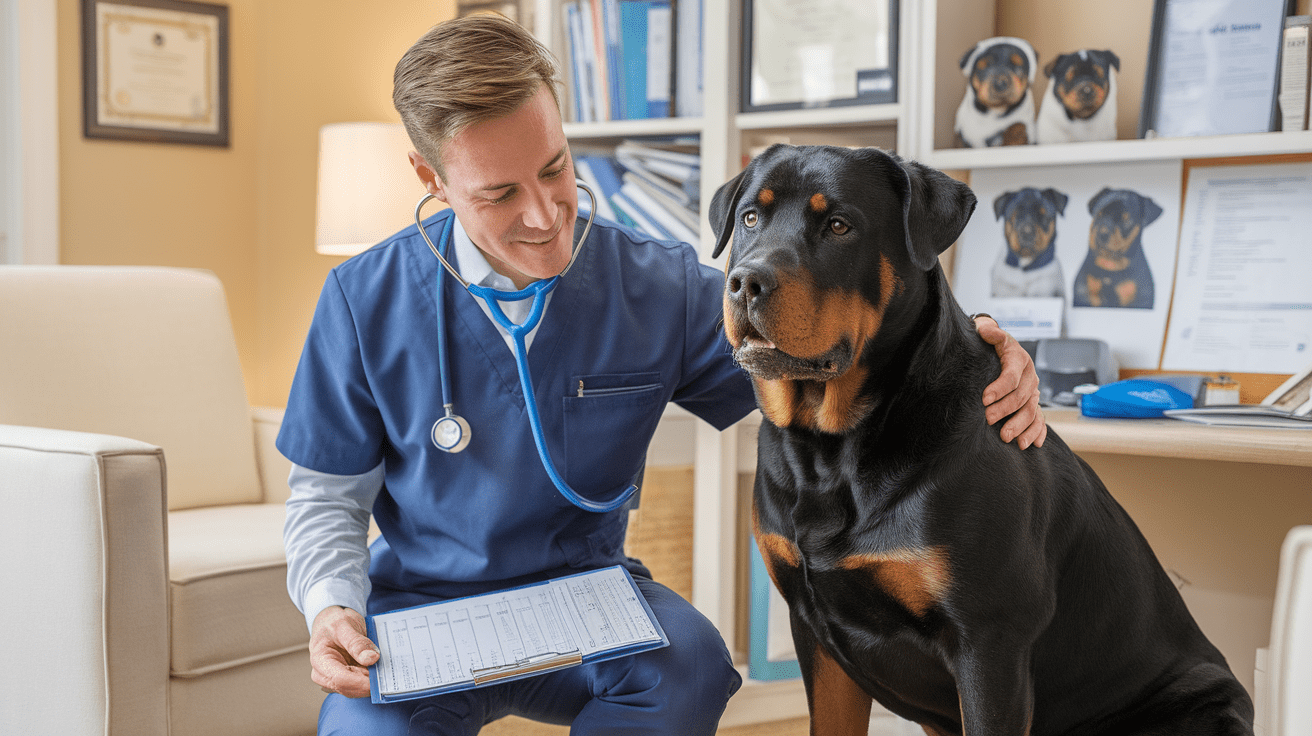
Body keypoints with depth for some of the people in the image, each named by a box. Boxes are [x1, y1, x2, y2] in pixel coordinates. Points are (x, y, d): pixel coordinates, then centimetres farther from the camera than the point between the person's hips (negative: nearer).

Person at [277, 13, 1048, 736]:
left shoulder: (659, 286, -5)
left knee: (690, 663, -31)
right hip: (419, 609, -1)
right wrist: (332, 608, -18)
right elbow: (329, 495, 2)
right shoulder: (366, 299, -6)